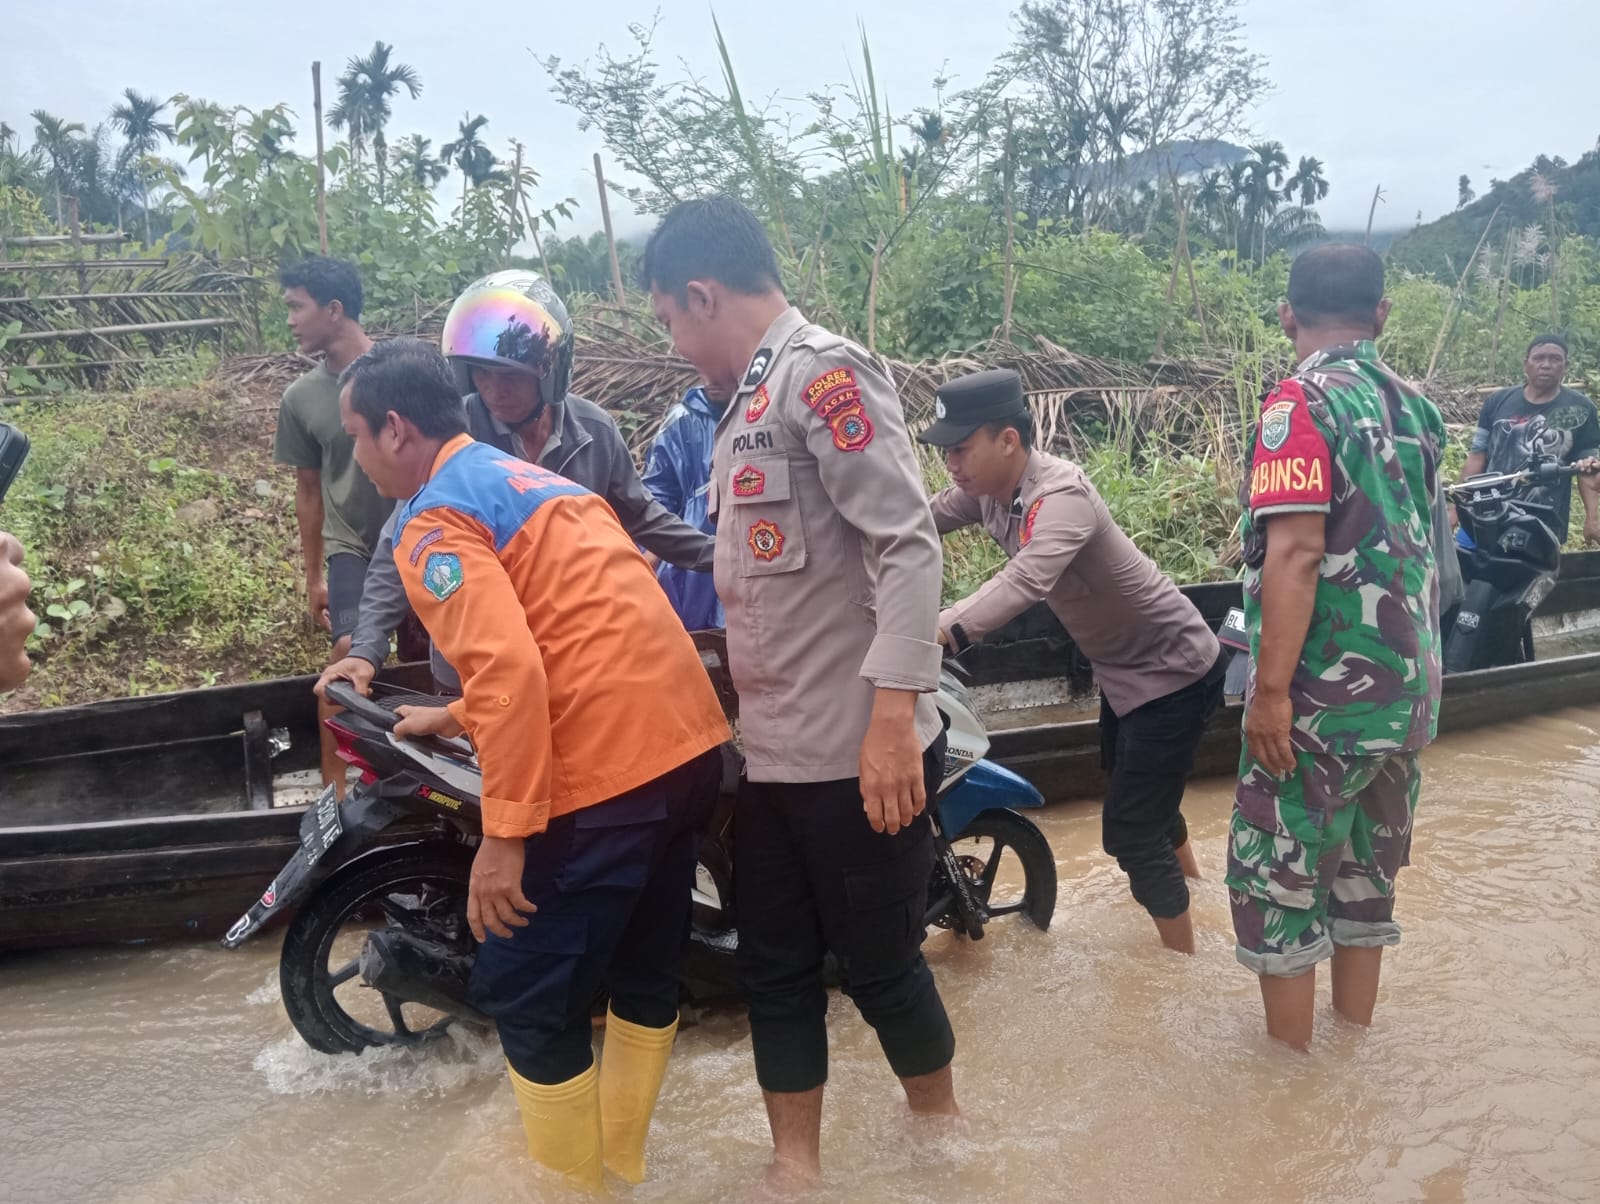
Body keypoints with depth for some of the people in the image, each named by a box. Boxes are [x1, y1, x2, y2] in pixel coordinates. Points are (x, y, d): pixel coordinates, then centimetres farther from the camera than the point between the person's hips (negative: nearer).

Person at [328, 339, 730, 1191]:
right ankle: (621, 1166, 39)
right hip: (685, 740, 10)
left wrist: (503, 834, -18)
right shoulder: (531, 479, 22)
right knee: (644, 973, 22)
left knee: (530, 1002, 6)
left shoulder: (434, 520, -7)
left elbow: (510, 668, -22)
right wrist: (455, 719, 39)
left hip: (604, 772, -10)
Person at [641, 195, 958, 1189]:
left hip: (858, 756, -8)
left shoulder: (825, 372, -12)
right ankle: (795, 1166, 30)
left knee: (882, 968, 9)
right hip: (775, 752, 8)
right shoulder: (752, 399, 15)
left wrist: (893, 717, -26)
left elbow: (909, 545, -20)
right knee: (776, 973, 14)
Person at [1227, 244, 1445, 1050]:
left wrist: (1271, 689, -21)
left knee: (1276, 873, 5)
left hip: (1323, 695, -8)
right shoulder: (1417, 408, 9)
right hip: (1404, 691, 8)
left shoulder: (1301, 404, -14)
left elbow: (1296, 553, -23)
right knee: (1366, 868, 18)